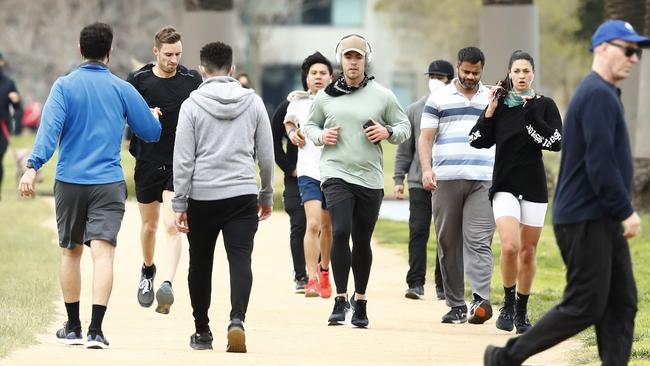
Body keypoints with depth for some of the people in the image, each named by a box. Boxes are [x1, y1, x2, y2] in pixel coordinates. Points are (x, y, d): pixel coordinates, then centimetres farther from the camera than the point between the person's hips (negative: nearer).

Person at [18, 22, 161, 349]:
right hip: (109, 184, -1)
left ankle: (73, 328, 23)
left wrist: (33, 167, -21)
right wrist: (155, 116, 32)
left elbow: (50, 127, -14)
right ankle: (95, 330, -20)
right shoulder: (122, 90, 3)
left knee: (70, 251, 15)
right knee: (103, 251, -8)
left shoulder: (64, 86, 0)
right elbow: (152, 133, 9)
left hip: (69, 181, 1)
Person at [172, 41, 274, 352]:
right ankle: (237, 319, -27)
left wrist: (179, 204, -1)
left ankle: (202, 331, 20)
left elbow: (183, 159, -5)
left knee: (200, 264, 12)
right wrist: (267, 195, 21)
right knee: (240, 260, -5)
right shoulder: (253, 103, 5)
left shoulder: (192, 105, -2)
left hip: (202, 197, -1)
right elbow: (266, 155, 9)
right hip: (242, 196, 1)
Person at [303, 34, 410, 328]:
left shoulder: (383, 96, 3)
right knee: (340, 232, -17)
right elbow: (310, 125, 18)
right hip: (336, 174, -1)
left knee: (362, 241, 8)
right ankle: (340, 299, -10)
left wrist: (388, 132, -9)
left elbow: (404, 127, 11)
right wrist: (321, 136, -4)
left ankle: (360, 300, 22)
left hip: (370, 178, 1)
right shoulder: (325, 97, 5)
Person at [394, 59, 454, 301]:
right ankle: (416, 283, -2)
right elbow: (405, 147, 11)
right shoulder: (414, 110, 9)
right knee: (418, 231, -4)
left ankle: (443, 285, 10)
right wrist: (398, 178, 5)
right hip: (419, 181, 1)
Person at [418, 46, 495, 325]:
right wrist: (426, 169, -8)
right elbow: (426, 138, 7)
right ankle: (456, 305, 6)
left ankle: (481, 299, -25)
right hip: (446, 180, 1)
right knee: (448, 243, 1)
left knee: (478, 241, -14)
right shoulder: (438, 99, 11)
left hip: (482, 180, 0)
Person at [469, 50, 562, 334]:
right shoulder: (500, 104, 5)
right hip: (504, 186, 0)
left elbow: (556, 142, -11)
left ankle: (522, 312, 21)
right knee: (509, 247, -18)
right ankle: (508, 303, 2)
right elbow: (478, 141, 1)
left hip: (534, 187, 0)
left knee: (528, 252, 6)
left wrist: (531, 115, -17)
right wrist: (490, 109, -7)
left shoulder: (544, 105, 1)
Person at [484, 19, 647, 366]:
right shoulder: (598, 94, -14)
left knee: (621, 304, 5)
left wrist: (621, 211, 18)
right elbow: (600, 162, -22)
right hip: (586, 220, -10)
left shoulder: (603, 94, 19)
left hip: (603, 220, 10)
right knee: (584, 307, -6)